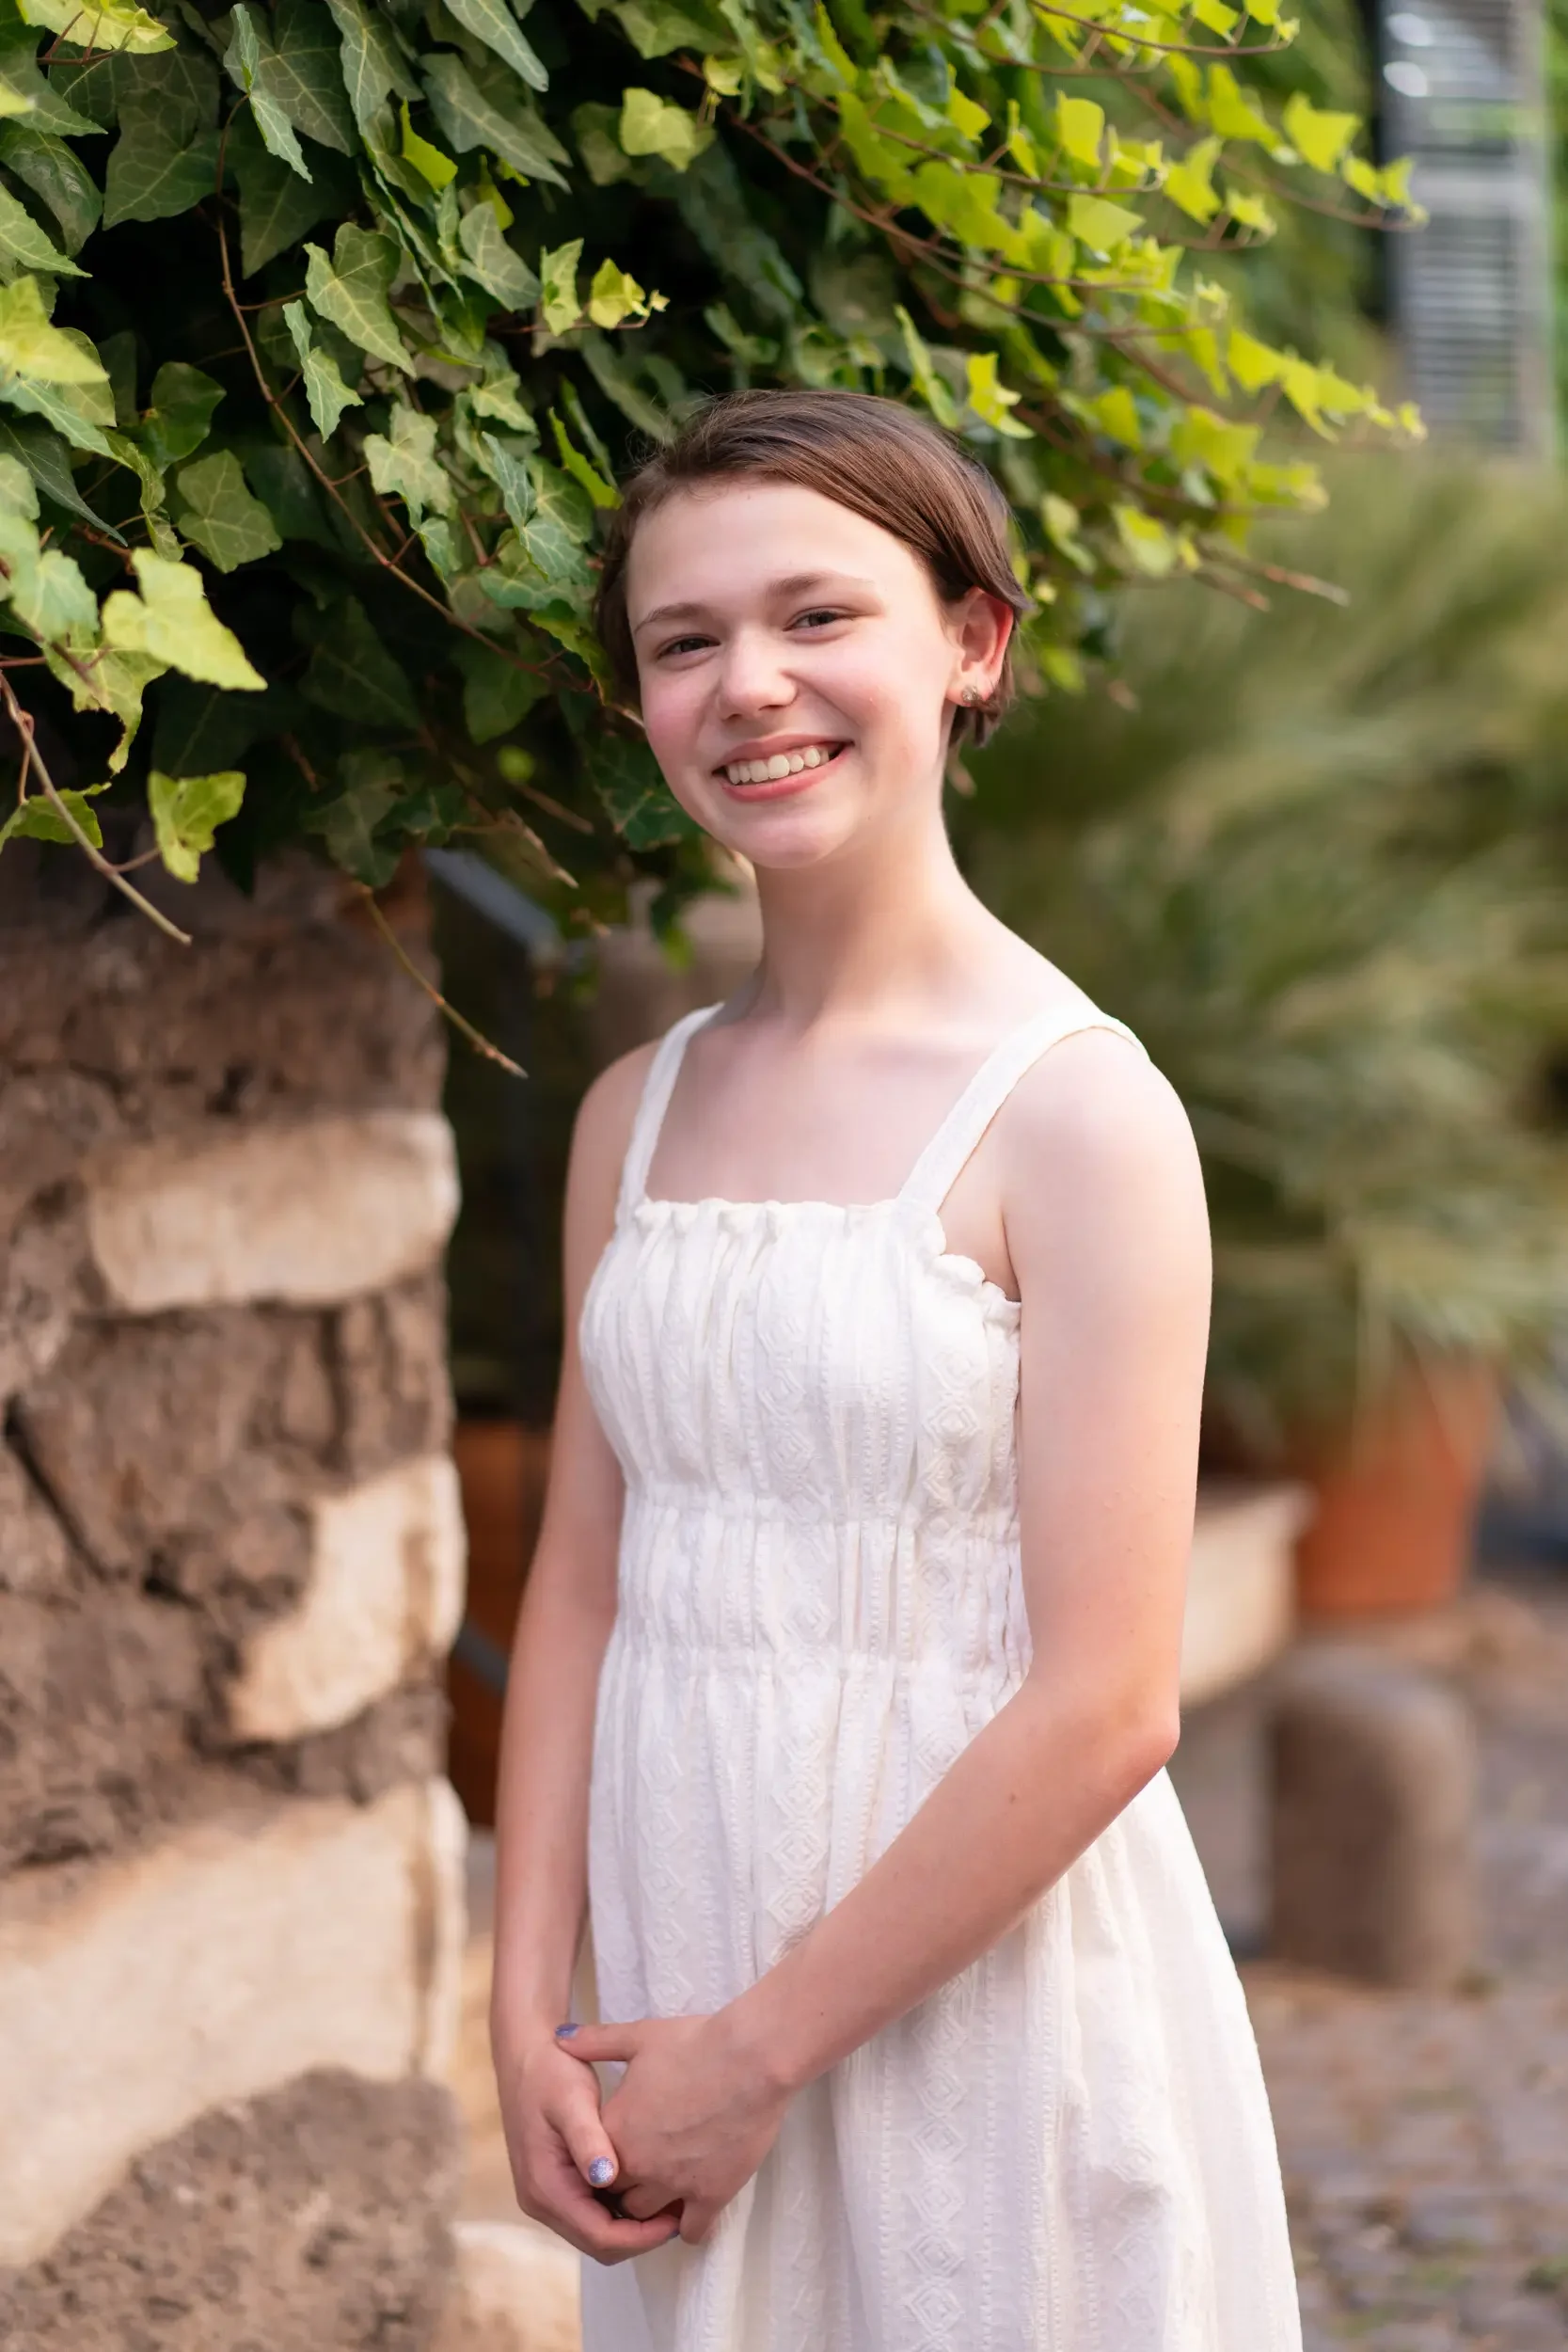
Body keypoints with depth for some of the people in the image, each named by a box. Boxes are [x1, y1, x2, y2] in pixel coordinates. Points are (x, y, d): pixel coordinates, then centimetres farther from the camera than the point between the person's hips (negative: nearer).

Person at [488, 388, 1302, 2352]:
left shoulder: (1077, 1115, -13)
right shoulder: (638, 1117, 6)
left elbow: (1104, 1709, -16)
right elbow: (581, 1583, 7)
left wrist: (764, 2047, -12)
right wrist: (528, 2013, -2)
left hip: (973, 1993, -5)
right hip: (681, 1961, 5)